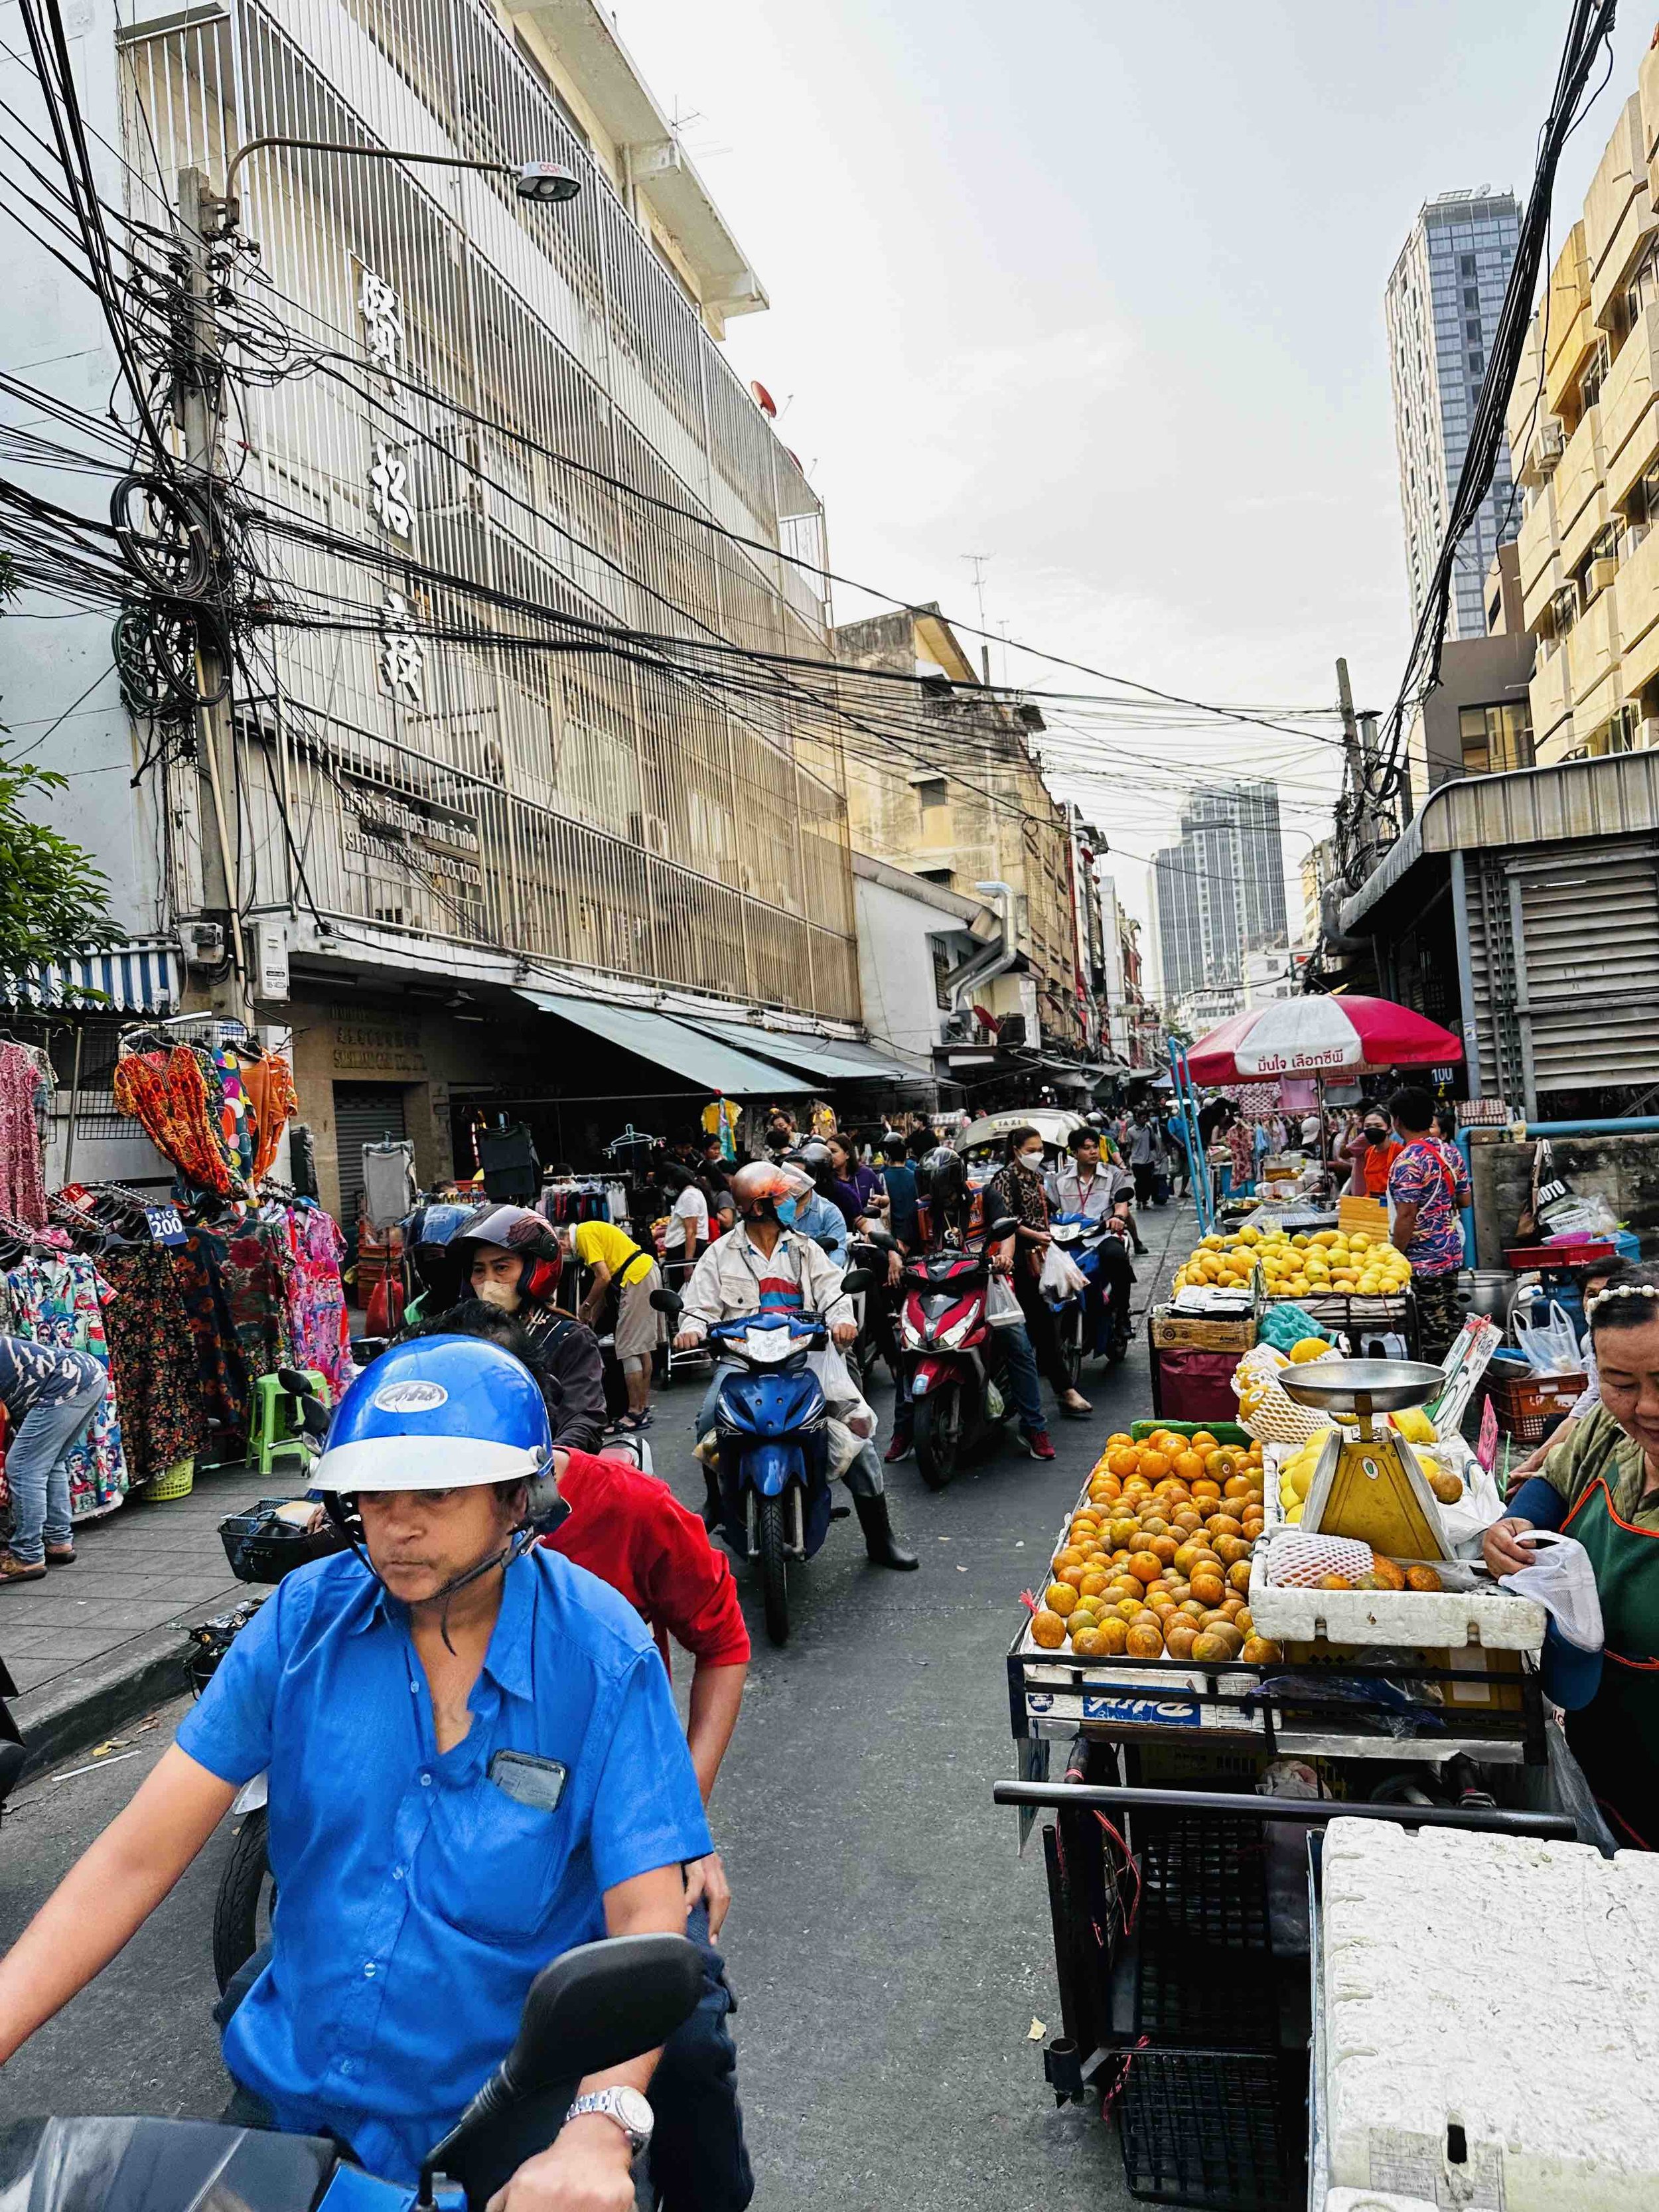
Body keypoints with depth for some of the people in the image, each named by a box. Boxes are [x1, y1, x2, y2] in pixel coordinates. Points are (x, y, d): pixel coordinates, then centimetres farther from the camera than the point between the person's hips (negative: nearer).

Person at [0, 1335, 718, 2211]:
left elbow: (646, 1915, -22)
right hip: (292, 2088, 3)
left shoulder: (602, 1653, -19)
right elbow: (138, 1855, -10)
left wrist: (600, 2125, -37)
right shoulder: (304, 1618, -11)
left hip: (510, 2107, -2)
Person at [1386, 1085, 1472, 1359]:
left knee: (1431, 1333, -2)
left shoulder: (1408, 1161, -19)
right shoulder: (1450, 1152, 5)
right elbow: (1466, 1200, 12)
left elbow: (1406, 1217, -21)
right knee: (1451, 1324, 16)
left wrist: (1394, 1259, -14)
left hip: (1421, 1261, -9)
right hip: (1452, 1254, 9)